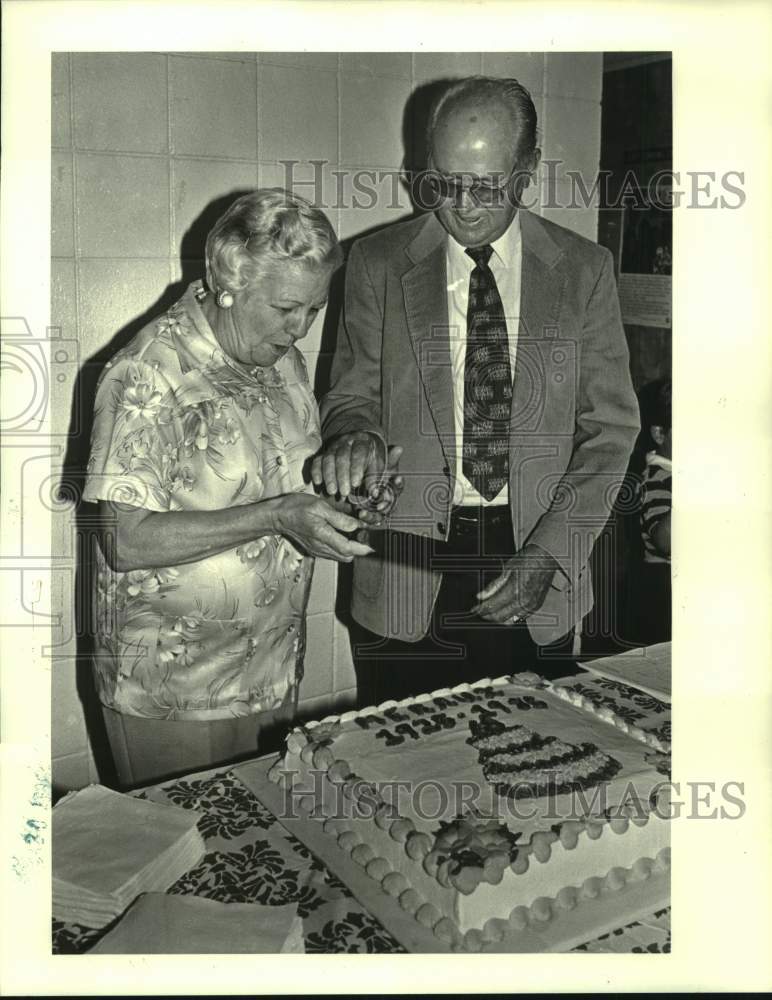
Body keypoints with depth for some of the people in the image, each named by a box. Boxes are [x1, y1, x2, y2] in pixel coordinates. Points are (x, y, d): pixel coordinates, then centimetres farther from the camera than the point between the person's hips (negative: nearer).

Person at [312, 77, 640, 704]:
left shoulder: (584, 270, 1)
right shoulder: (378, 264, 0)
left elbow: (611, 427, 0)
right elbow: (353, 396, 6)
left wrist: (547, 555, -11)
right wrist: (355, 436, -20)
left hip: (537, 585, 1)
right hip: (409, 567, 0)